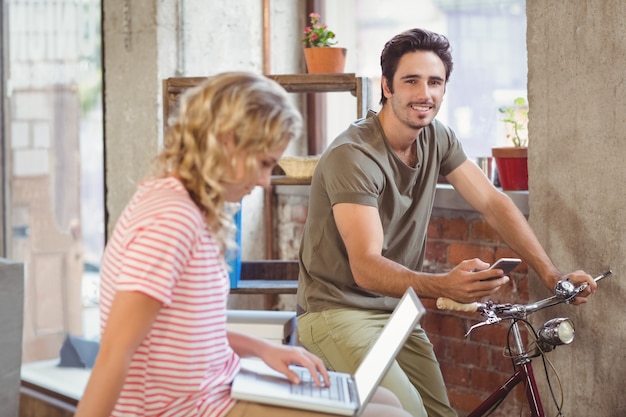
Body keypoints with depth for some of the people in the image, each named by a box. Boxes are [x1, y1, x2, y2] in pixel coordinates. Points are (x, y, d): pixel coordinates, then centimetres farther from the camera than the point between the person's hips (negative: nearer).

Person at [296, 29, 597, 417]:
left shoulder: (437, 138, 2)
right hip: (339, 311, -7)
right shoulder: (353, 155, -22)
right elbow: (366, 267, -28)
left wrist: (554, 277, -10)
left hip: (397, 311, 7)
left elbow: (493, 203, 1)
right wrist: (444, 286, -45)